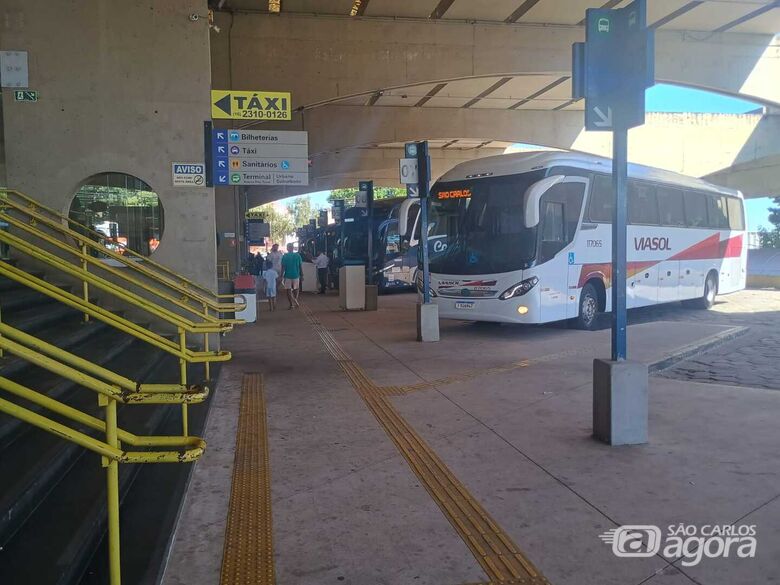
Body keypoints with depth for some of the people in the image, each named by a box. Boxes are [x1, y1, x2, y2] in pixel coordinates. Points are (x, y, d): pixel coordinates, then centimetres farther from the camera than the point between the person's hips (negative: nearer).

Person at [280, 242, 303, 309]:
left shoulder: (285, 256, -7)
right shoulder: (297, 255, -2)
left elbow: (283, 267, -8)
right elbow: (300, 266, 1)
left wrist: (282, 276, -1)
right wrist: (301, 275, 10)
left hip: (288, 275, -2)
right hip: (296, 275, 2)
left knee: (289, 290, 5)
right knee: (296, 289, 20)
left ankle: (291, 304, 1)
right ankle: (296, 301, 12)